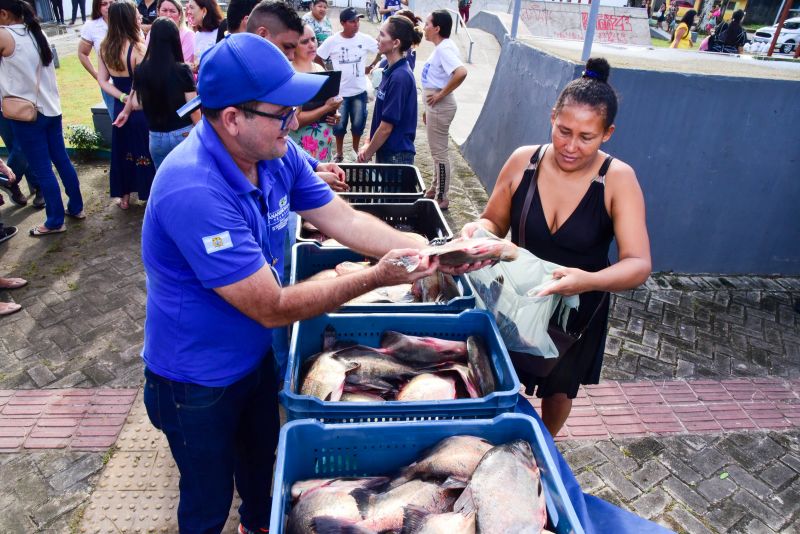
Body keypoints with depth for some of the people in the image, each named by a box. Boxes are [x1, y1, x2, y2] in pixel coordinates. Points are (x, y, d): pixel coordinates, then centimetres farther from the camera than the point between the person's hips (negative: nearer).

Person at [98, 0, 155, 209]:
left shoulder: (104, 47, 0)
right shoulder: (137, 47, -20)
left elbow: (102, 80, 1)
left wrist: (123, 98, -5)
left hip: (121, 108, 6)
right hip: (141, 109, -6)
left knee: (122, 150, 17)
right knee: (145, 151, 8)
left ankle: (124, 196, 30)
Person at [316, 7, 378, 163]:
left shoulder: (365, 39, -5)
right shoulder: (332, 41, -9)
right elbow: (317, 58, -1)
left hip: (359, 91, 1)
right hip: (339, 91, -1)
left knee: (358, 124, 9)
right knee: (339, 125, 7)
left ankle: (355, 151, 30)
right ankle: (339, 154, 25)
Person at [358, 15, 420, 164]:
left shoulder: (400, 77, -21)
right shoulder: (391, 71, 6)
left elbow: (387, 126, -19)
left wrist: (367, 153, -9)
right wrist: (368, 145, 8)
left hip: (397, 156, -8)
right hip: (386, 152, 8)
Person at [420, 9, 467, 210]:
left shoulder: (444, 48, -18)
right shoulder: (440, 48, 12)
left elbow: (461, 72, -34)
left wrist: (441, 95, -25)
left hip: (439, 107, -10)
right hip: (435, 107, 10)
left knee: (439, 152, -2)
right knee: (437, 151, 19)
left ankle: (442, 198, 7)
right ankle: (435, 188, 33)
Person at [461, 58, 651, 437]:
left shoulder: (617, 180, -21)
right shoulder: (523, 161, -15)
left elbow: (639, 264, -26)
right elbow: (495, 222, -2)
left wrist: (589, 281, -46)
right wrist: (479, 229, -26)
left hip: (578, 311, -1)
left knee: (559, 390, 25)